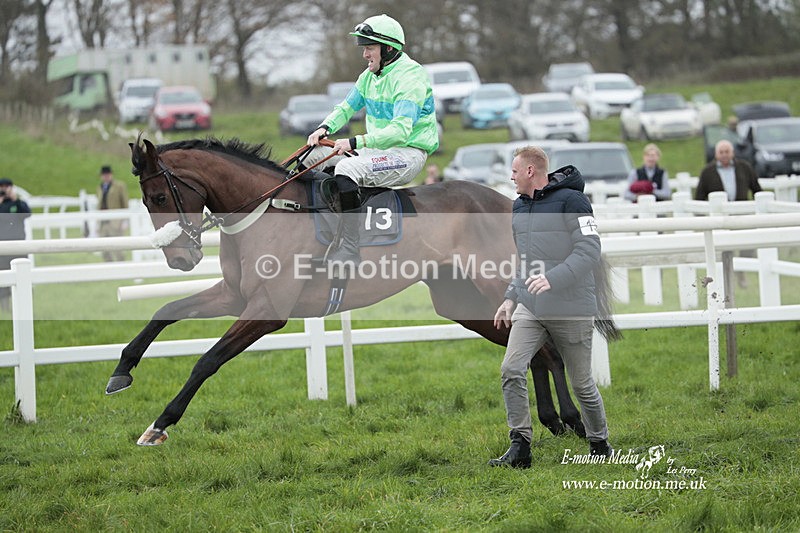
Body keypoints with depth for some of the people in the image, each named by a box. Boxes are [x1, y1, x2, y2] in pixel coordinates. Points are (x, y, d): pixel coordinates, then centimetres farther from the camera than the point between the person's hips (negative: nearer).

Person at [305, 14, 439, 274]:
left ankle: (349, 250, -33)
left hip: (409, 152, -10)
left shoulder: (410, 77, -19)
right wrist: (325, 128, -2)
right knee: (314, 155, 6)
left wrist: (355, 142, -35)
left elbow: (400, 131, -29)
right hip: (378, 147, 10)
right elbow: (347, 106, 21)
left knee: (346, 169, -33)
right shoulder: (370, 75, 9)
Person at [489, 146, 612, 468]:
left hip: (572, 309, -6)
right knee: (512, 370, -12)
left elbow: (590, 251, -18)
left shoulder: (571, 201, -11)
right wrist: (511, 297, 15)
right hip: (530, 309, 6)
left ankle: (599, 444, 24)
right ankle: (520, 447, -9)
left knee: (582, 383, 4)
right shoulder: (519, 208, 14)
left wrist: (553, 279, -27)